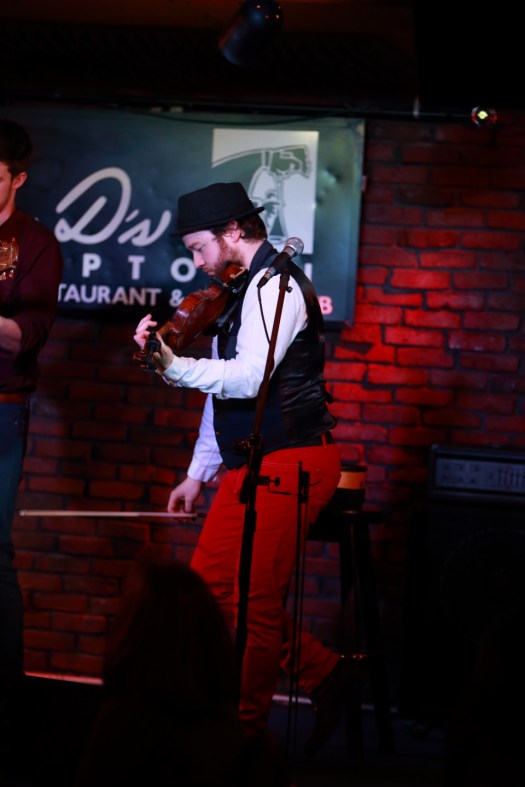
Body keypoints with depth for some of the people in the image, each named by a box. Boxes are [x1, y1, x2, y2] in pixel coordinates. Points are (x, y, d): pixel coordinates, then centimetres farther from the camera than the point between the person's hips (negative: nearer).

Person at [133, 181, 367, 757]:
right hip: (251, 464, 10)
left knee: (254, 601, -6)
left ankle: (243, 734, 7)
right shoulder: (238, 292, 17)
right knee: (210, 580, 9)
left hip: (287, 464, -10)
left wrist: (174, 366, -39)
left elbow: (249, 378, -27)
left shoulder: (274, 284, -13)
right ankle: (323, 674, 16)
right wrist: (199, 473, 21)